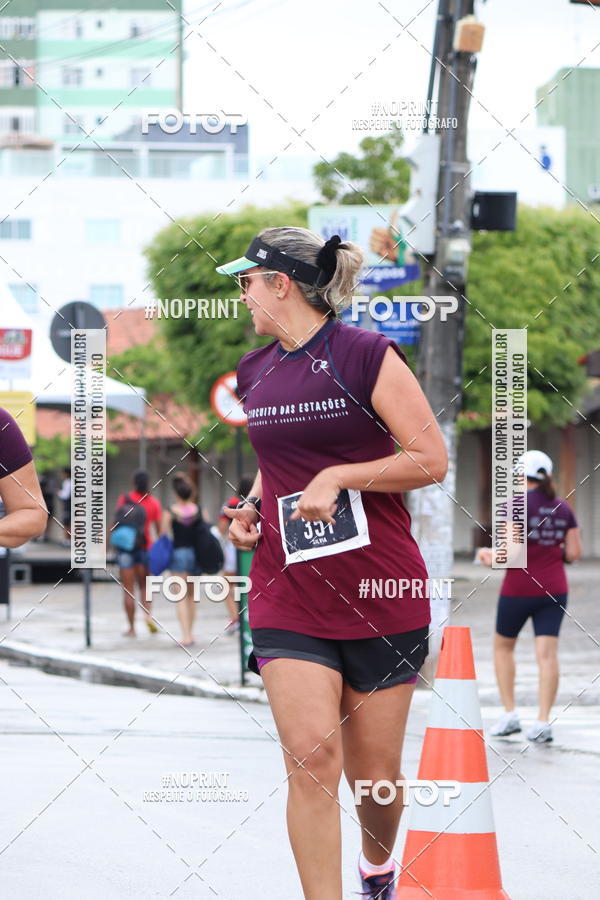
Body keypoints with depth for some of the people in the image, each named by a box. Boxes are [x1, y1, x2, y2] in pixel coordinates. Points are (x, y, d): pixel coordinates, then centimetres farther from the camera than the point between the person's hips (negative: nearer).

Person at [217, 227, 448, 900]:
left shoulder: (366, 355, -8)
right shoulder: (256, 372, 11)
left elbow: (431, 461, -9)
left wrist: (339, 477, -17)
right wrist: (251, 509, 7)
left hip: (381, 591, -4)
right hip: (288, 595, 4)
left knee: (374, 773, 6)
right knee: (310, 755, -15)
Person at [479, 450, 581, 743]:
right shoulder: (563, 508, 5)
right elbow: (574, 553, 4)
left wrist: (490, 557, 1)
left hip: (519, 588, -4)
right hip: (554, 588, 4)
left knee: (503, 646, 16)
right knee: (547, 653, -2)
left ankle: (509, 715, 11)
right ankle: (543, 722, -11)